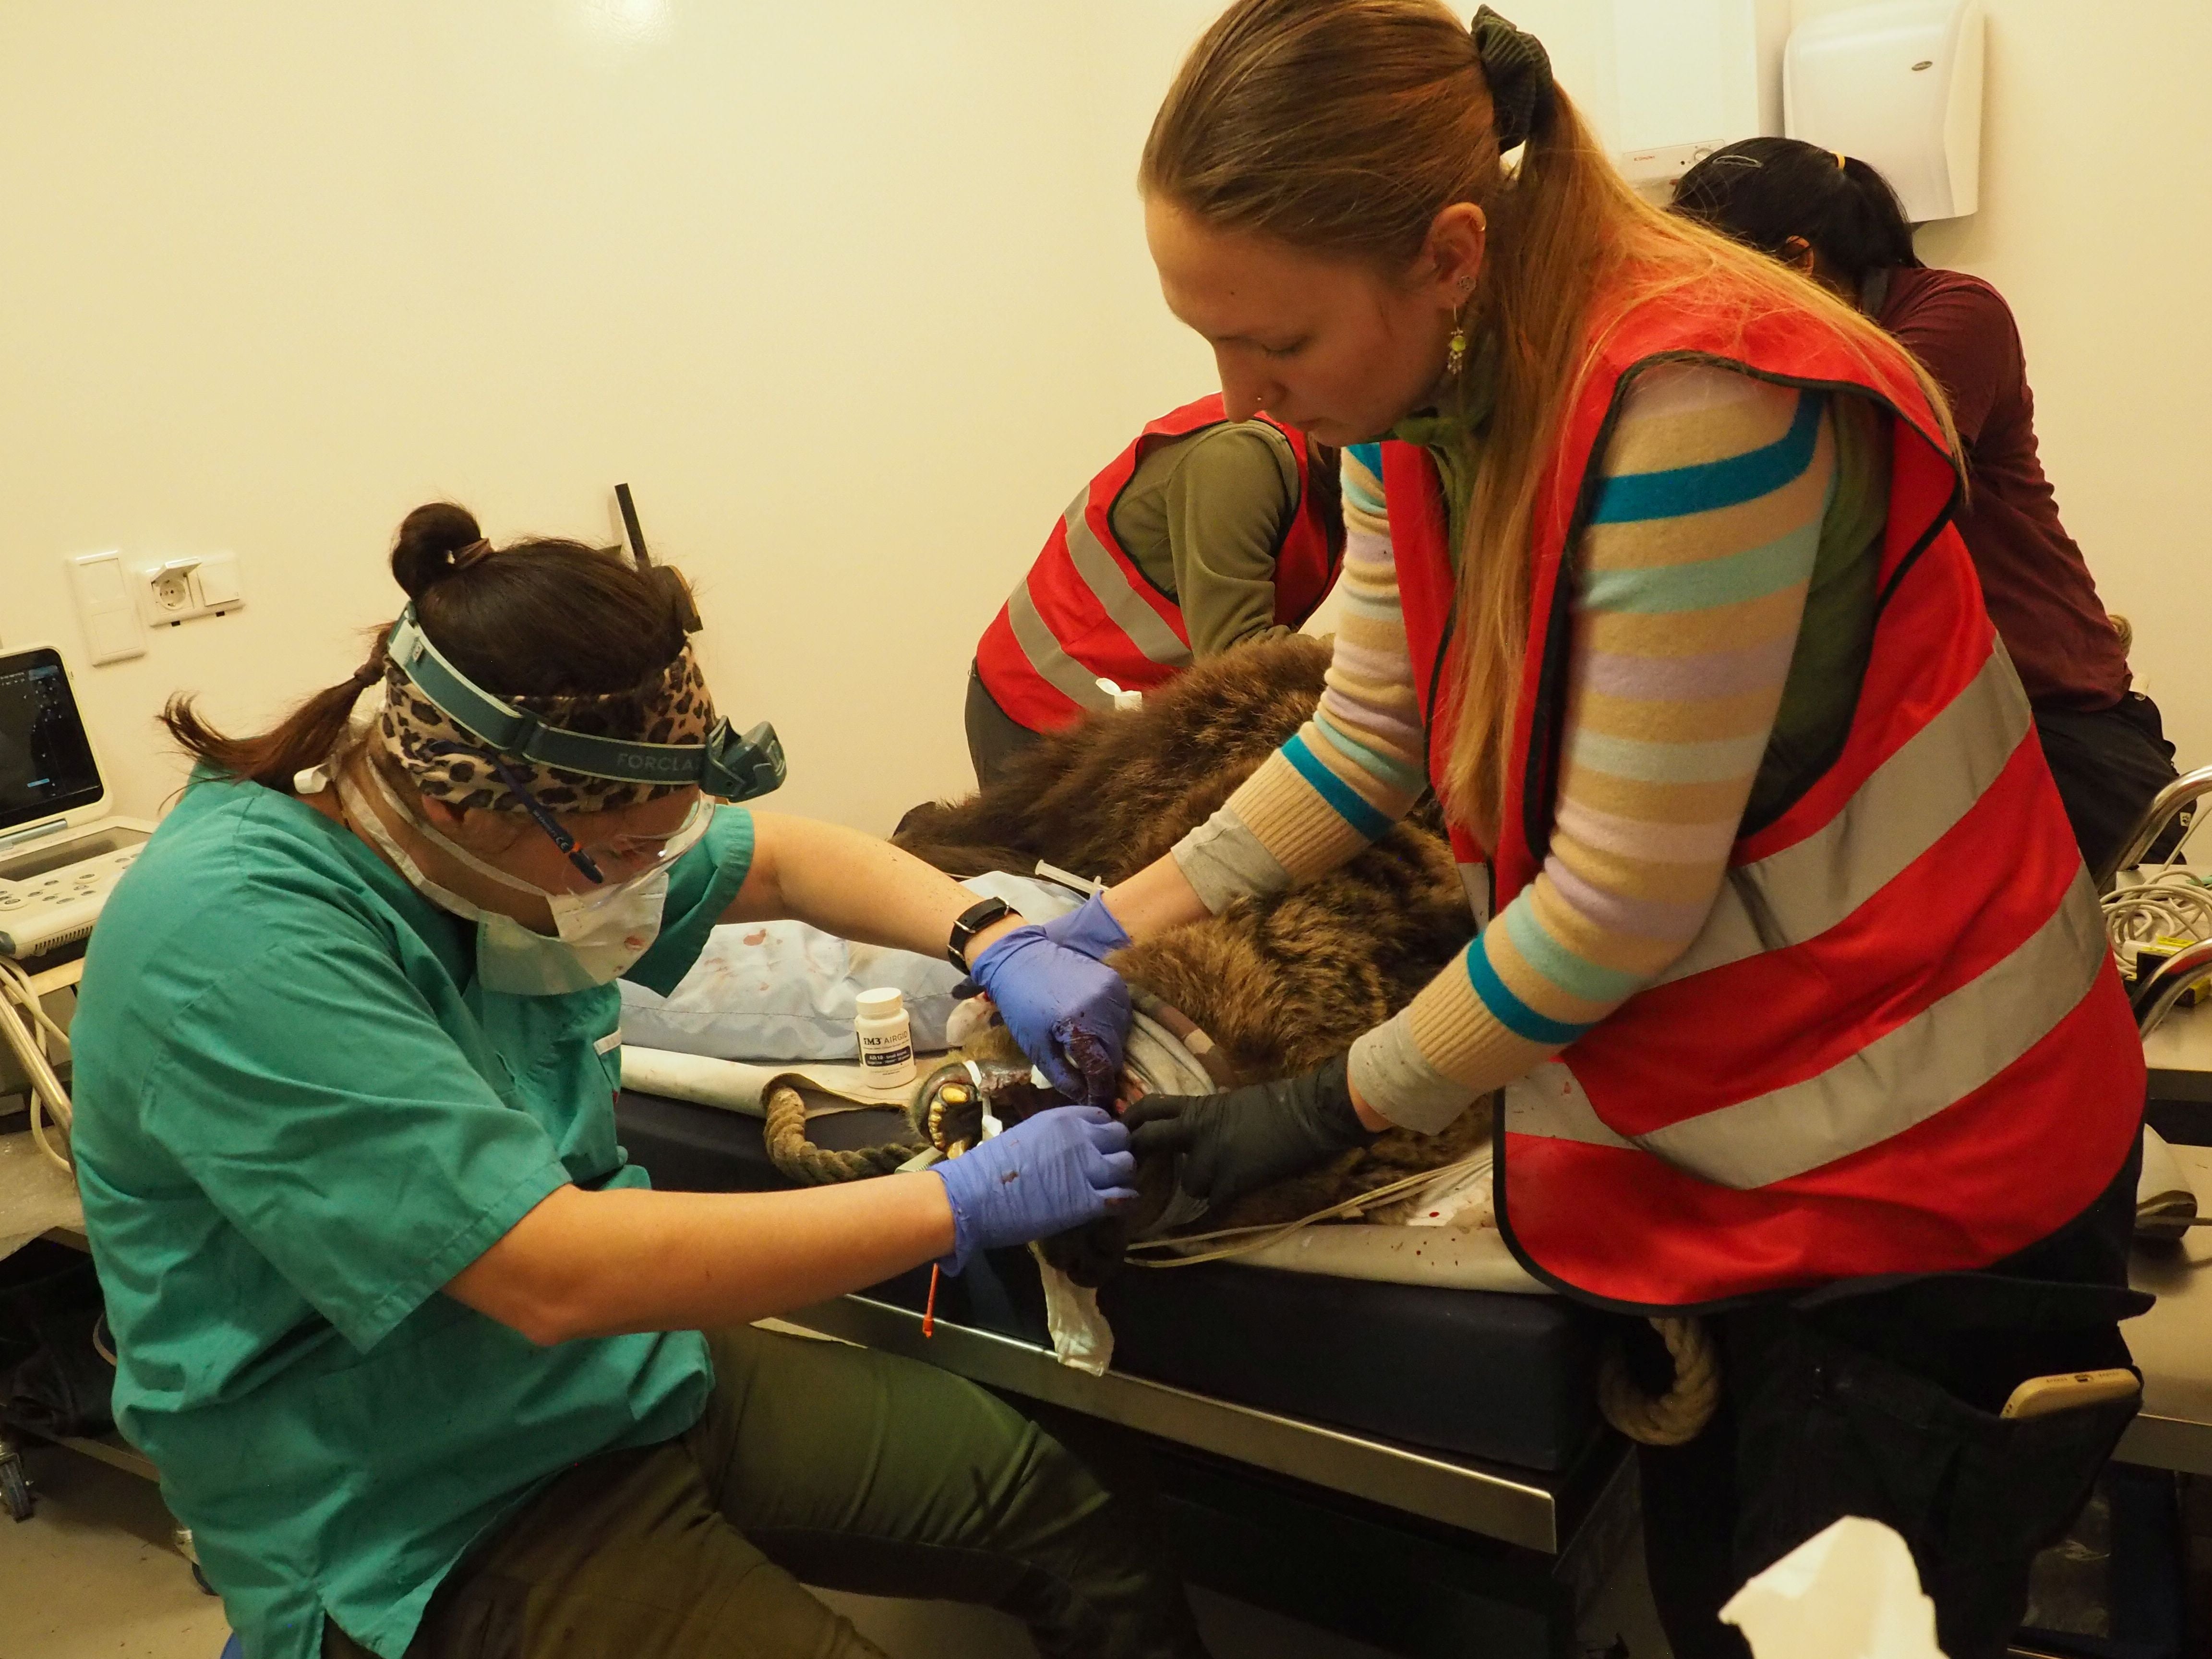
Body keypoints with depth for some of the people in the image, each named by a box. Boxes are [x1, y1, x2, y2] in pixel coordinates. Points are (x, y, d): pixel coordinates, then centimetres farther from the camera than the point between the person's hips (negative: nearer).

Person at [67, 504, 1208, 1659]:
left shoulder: (512, 831, -4)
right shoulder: (233, 938, -27)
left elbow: (784, 860, 11)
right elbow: (554, 1276, -32)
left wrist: (998, 945, -7)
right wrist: (966, 1203, -25)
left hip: (631, 1366, 7)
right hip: (432, 1528, -7)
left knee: (1077, 1528, -1)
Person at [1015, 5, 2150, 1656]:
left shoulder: (1687, 400, -30)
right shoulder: (1415, 386, -5)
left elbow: (1620, 899, -26)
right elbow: (1370, 735, 2)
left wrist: (1325, 1113, -15)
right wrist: (1115, 925, -5)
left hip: (1923, 1157, -7)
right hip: (1705, 1137, 8)